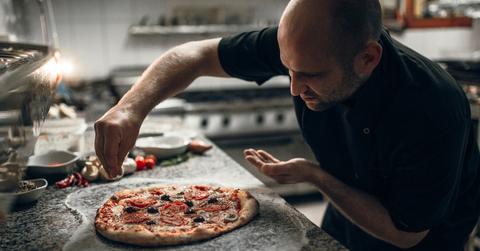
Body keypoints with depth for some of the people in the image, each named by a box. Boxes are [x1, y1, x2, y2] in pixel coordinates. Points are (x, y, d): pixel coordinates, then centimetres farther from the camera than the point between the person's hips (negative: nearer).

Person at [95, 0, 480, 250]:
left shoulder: (433, 112, -39)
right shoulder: (306, 48, -28)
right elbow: (195, 54, -21)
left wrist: (316, 176, -32)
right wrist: (133, 105, -37)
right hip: (347, 207, 4)